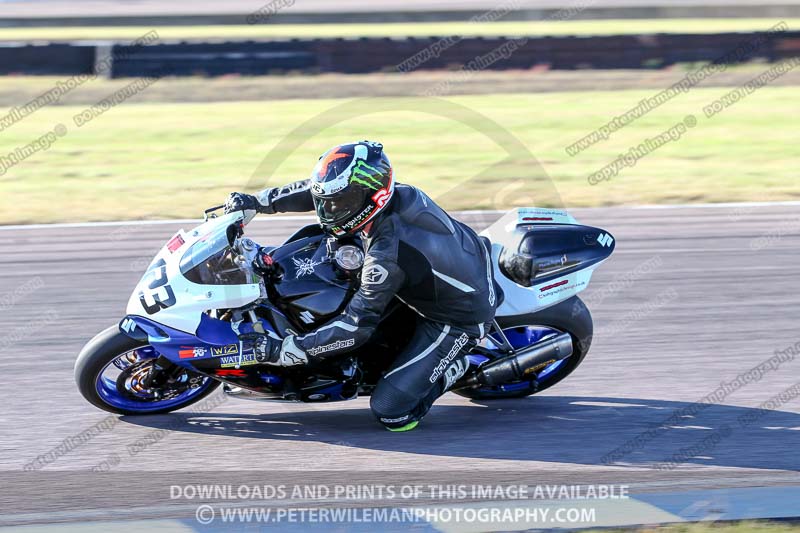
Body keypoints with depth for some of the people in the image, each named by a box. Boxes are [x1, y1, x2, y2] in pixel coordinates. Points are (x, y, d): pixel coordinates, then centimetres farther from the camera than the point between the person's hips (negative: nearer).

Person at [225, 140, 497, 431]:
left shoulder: (388, 255, -36)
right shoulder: (401, 195, -14)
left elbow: (355, 327, -31)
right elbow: (317, 190, 3)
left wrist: (282, 350, -29)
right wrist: (258, 201, 2)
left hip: (458, 320, -9)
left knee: (390, 410, -14)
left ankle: (453, 367, 9)